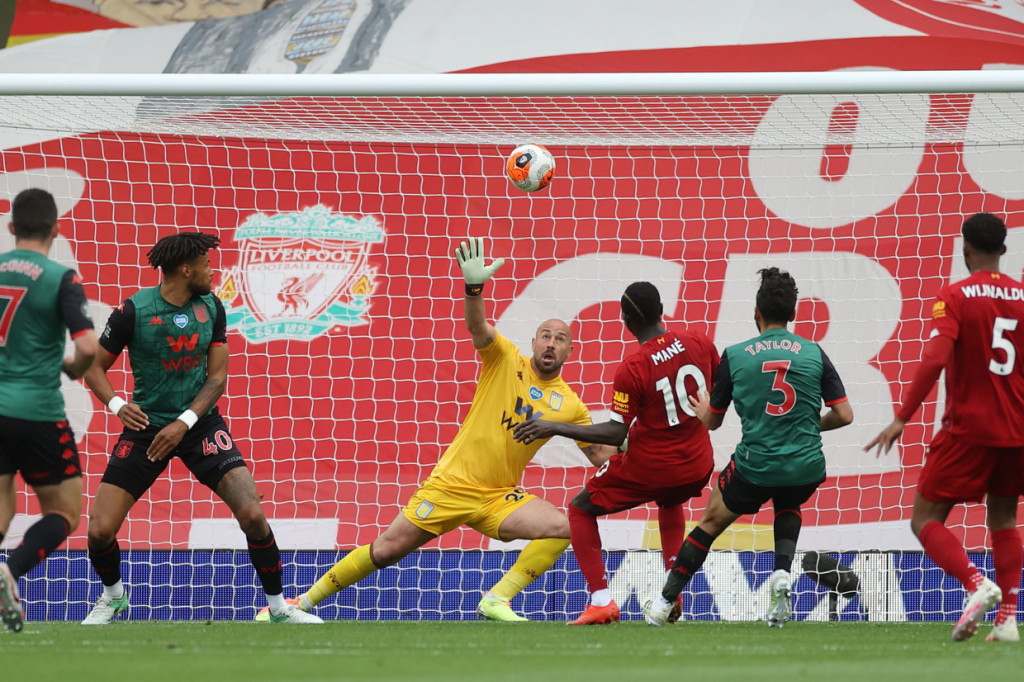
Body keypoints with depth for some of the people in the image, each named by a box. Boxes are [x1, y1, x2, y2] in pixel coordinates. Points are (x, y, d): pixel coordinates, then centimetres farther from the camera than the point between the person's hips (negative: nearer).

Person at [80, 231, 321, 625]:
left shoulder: (211, 308, -1)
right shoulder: (134, 311, -12)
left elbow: (217, 376, -1)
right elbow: (94, 367, -4)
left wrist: (184, 423, -15)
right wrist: (117, 404, -24)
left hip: (200, 424, 2)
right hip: (146, 427, -2)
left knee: (252, 515, -15)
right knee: (100, 531, -9)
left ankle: (279, 608, 1)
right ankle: (113, 595, 23)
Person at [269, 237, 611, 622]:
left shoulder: (569, 405, 4)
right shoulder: (505, 361, -3)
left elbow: (601, 454, 11)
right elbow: (477, 326, -22)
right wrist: (474, 286, -41)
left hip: (498, 498, 3)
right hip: (452, 484, -3)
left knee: (562, 528, -21)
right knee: (385, 551, -3)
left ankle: (496, 602, -15)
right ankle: (303, 601, 12)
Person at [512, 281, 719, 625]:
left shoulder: (632, 369, -21)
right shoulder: (698, 343, -6)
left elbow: (614, 434, -19)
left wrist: (555, 427, -16)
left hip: (648, 467, -6)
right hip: (697, 465, 6)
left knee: (580, 510, 15)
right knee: (669, 502, 41)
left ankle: (601, 600, 1)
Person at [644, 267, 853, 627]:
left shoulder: (735, 356, -1)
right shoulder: (813, 353, 0)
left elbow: (712, 421, 9)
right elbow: (844, 415, 0)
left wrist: (702, 410, 33)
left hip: (754, 468, -1)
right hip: (806, 468, 1)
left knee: (712, 521, 22)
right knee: (787, 506, 35)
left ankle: (665, 601, 24)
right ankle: (782, 572, 8)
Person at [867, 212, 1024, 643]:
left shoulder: (954, 297, -8)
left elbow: (935, 358, -20)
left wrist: (902, 418, -18)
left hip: (968, 428, -5)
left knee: (925, 520, 3)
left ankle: (976, 583, -21)